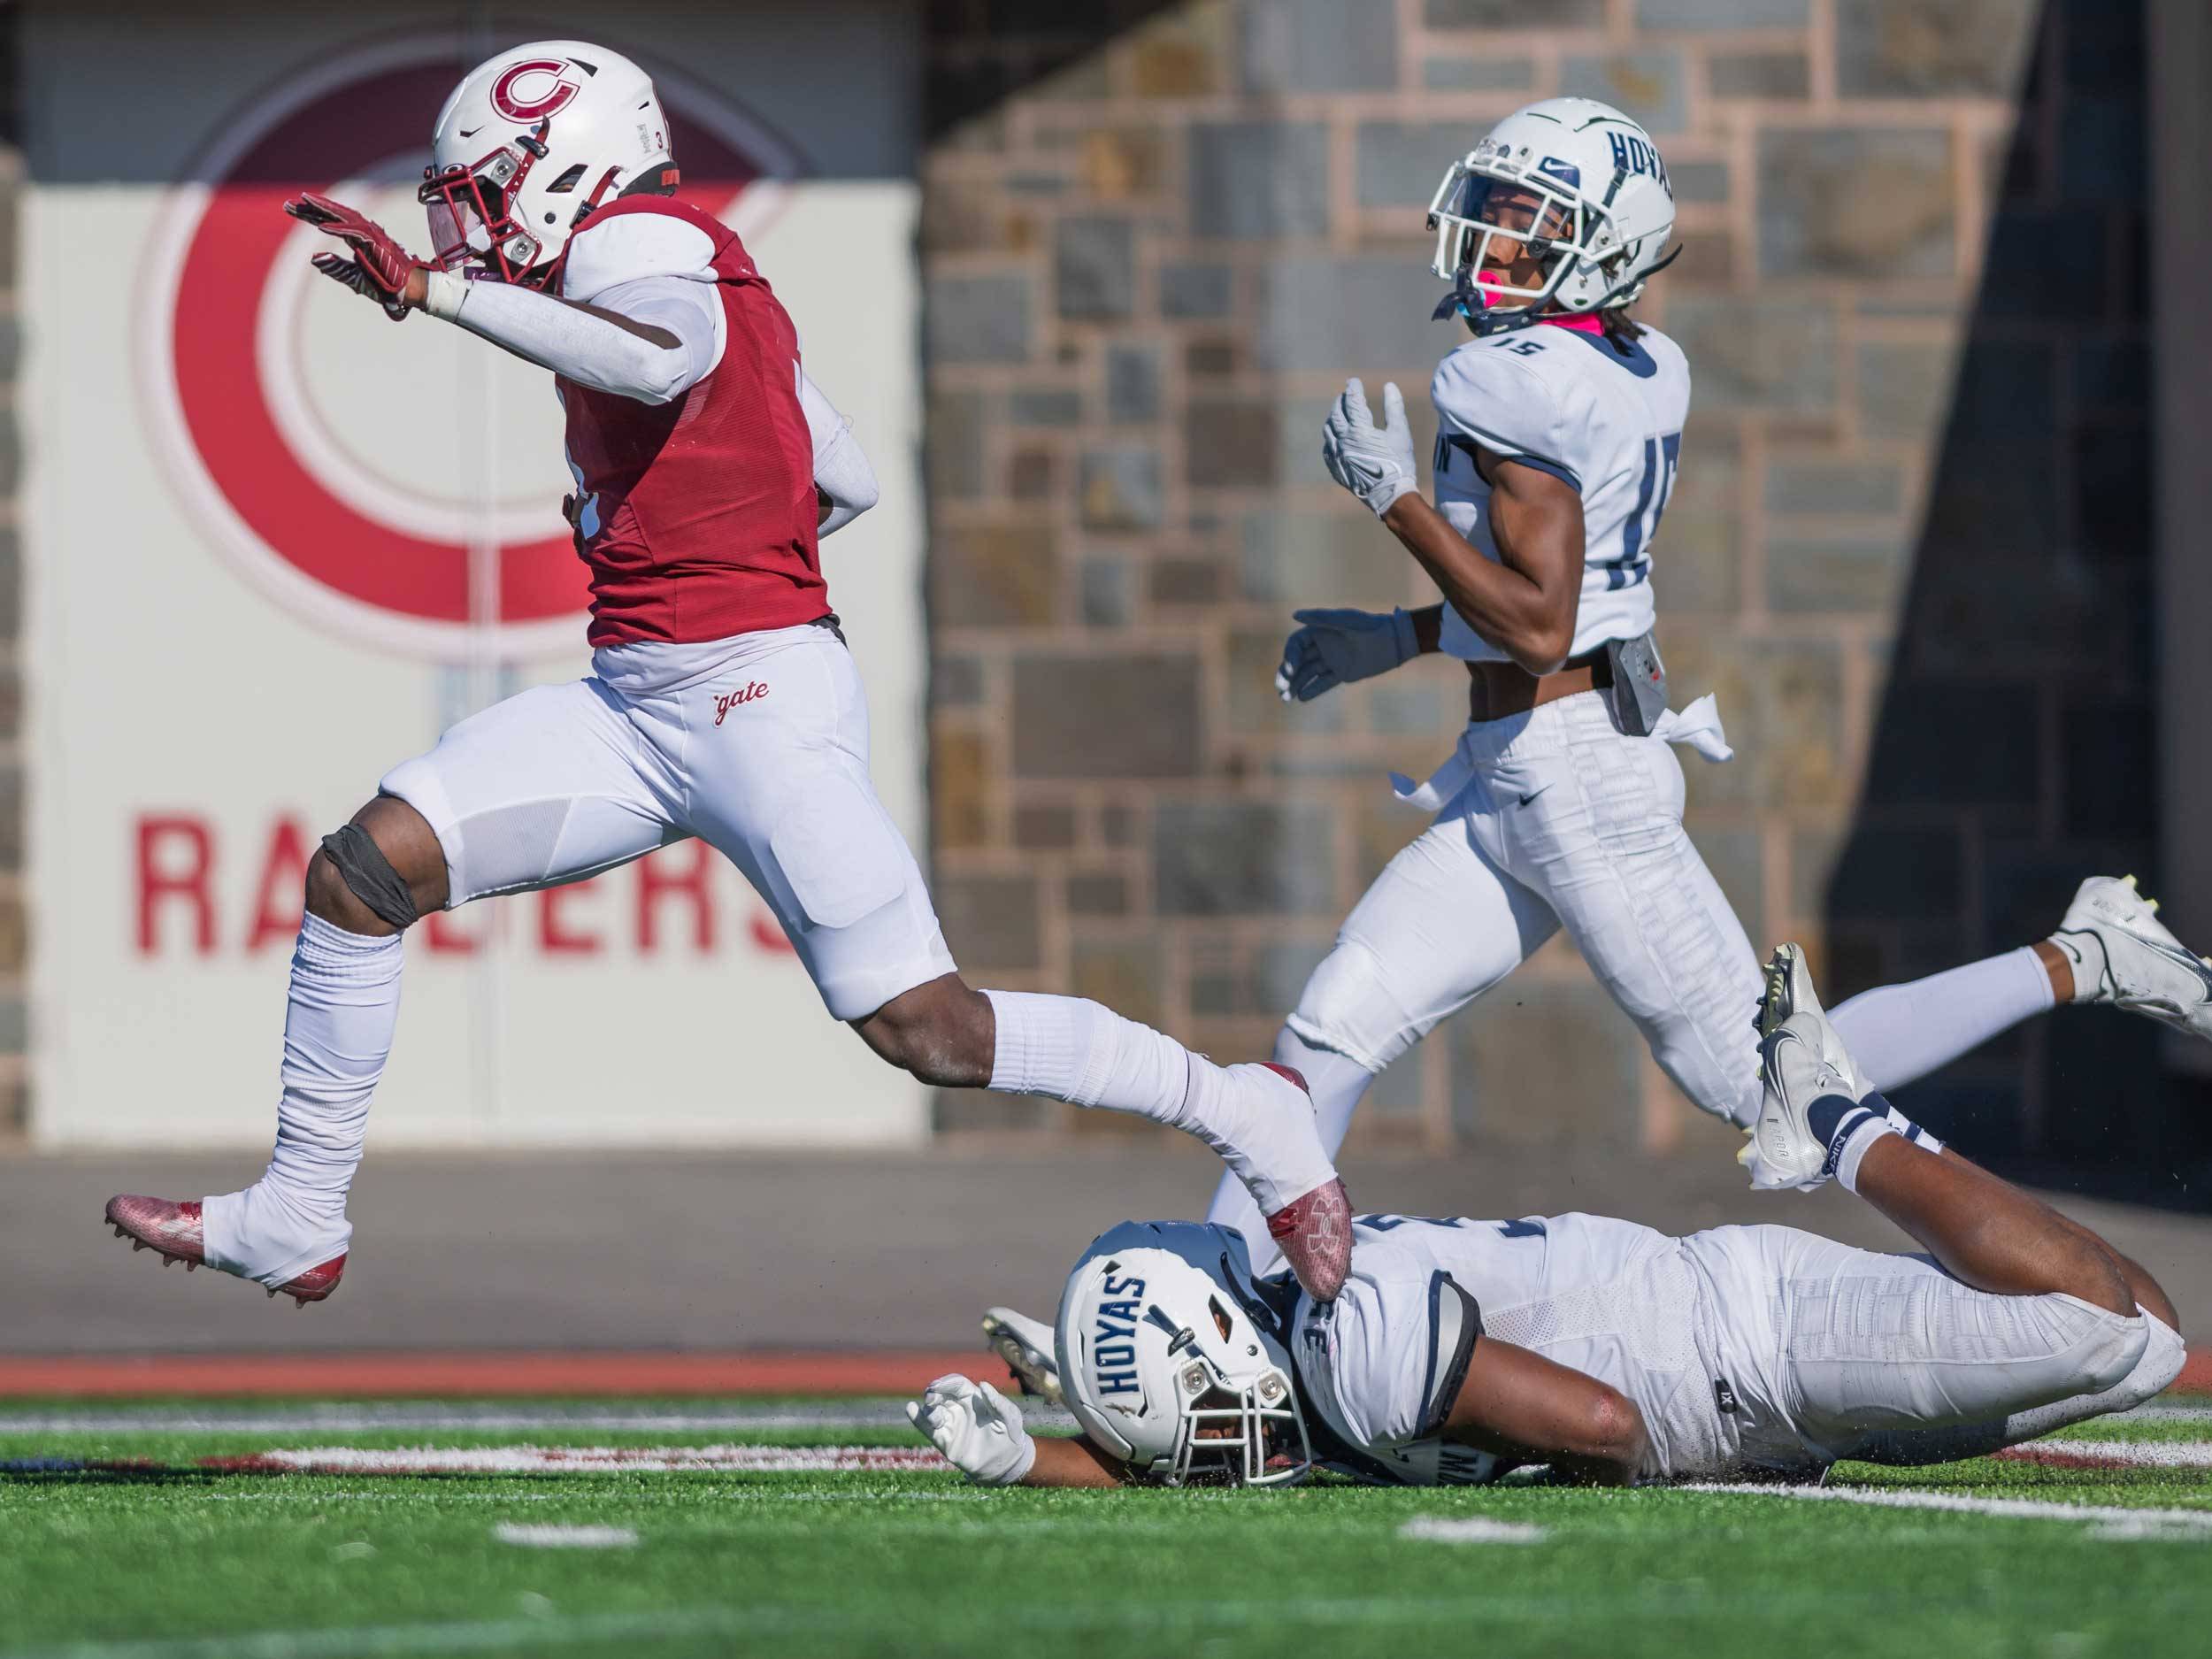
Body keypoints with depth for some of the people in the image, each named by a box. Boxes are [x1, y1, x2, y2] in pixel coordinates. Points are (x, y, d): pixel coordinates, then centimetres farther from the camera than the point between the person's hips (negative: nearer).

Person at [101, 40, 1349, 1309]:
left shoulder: (639, 245, -7)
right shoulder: (704, 278, 20)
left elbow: (662, 357, -33)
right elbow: (849, 482, 26)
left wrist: (435, 290, -29)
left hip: (759, 700, -10)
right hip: (637, 710, 10)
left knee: (925, 1032, -11)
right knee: (362, 874, -1)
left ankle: (1248, 1112, 6)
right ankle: (298, 1224, 9)